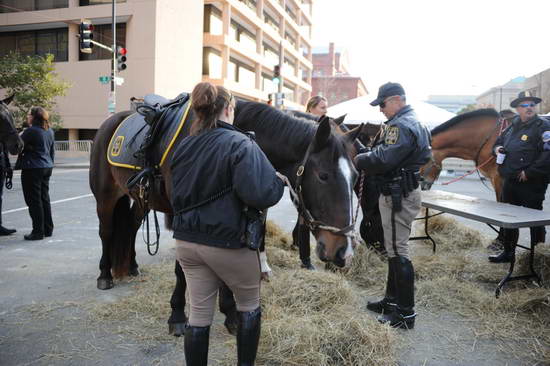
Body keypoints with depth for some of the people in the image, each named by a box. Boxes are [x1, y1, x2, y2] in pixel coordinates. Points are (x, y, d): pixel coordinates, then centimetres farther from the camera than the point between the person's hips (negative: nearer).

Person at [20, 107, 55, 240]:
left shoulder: (31, 131, -15)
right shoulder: (50, 131, 10)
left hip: (33, 169, -8)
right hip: (47, 168, 8)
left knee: (34, 200, -1)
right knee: (44, 198, 14)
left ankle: (38, 231, 2)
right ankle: (48, 229, 20)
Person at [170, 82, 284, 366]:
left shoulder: (184, 146, 6)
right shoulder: (240, 143, -15)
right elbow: (262, 194, -26)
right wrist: (280, 183, -6)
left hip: (186, 240, 6)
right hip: (228, 241, -5)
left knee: (199, 313, 15)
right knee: (249, 305, 18)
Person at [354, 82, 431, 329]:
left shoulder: (401, 126, -18)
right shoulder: (413, 123, 17)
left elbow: (384, 159, -27)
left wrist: (359, 160, -12)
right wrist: (367, 156, 1)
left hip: (399, 196, -11)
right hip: (399, 193, 11)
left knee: (398, 251, -4)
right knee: (394, 248, 18)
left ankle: (406, 313, 6)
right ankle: (392, 300, 31)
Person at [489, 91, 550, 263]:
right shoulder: (512, 127, 14)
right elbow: (499, 141, 30)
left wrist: (529, 173, -22)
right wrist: (497, 148, 6)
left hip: (532, 184, -8)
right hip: (510, 183, 8)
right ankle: (508, 253, 30)